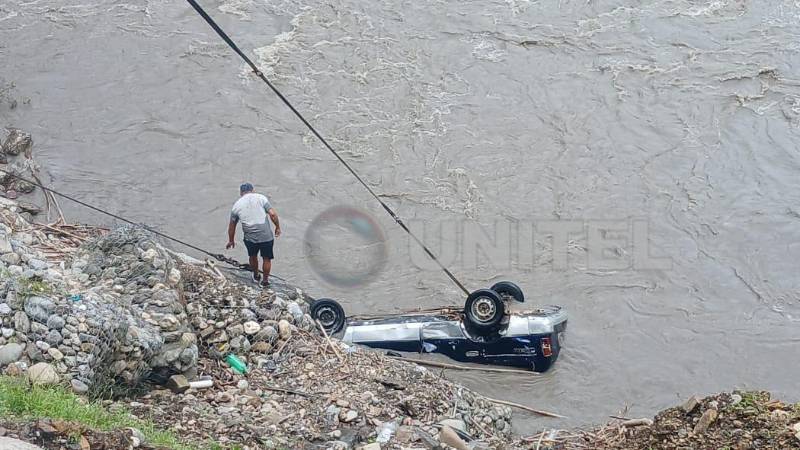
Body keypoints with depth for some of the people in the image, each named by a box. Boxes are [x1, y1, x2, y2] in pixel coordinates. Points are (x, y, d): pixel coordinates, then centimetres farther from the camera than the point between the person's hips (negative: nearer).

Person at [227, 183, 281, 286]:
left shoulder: (237, 205, 8)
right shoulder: (261, 198, 1)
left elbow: (232, 226, 15)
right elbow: (272, 214, -8)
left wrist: (231, 241, 28)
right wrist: (278, 227, 5)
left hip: (250, 238, 2)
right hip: (266, 235, -2)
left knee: (253, 256, 28)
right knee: (267, 258, 19)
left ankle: (256, 276, 46)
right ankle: (265, 280, 29)